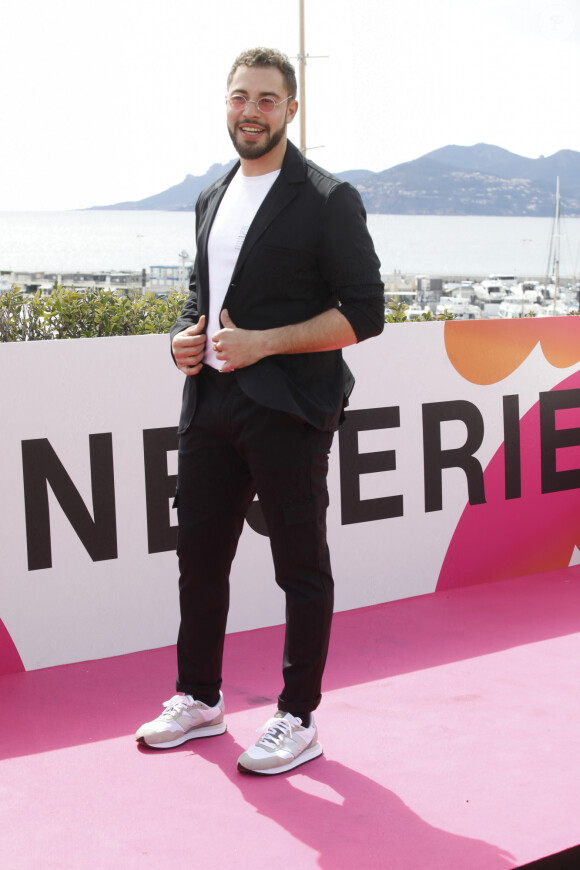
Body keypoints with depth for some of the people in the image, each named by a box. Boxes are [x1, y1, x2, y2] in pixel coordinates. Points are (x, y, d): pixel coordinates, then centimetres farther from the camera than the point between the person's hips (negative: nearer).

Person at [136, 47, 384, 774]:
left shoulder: (329, 201, -8)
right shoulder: (211, 199, 14)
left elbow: (363, 314, -11)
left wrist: (261, 343, -18)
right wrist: (184, 338, 3)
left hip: (289, 412, -7)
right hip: (209, 404, 7)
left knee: (301, 568, 4)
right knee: (198, 555, 13)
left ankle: (298, 721, 16)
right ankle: (199, 700, 30)